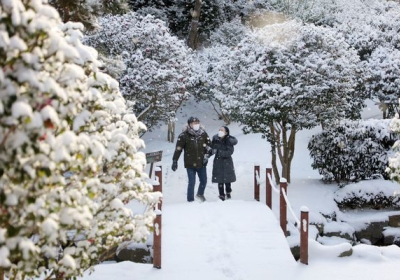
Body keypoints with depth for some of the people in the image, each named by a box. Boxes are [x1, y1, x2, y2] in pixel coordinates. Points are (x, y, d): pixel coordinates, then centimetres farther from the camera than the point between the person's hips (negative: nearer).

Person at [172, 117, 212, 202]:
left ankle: (200, 194, 40)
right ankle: (190, 200, 9)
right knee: (192, 182, -3)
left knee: (204, 180, 12)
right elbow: (178, 149, -9)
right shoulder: (184, 136, -10)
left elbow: (209, 146, 10)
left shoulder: (203, 134, 0)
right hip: (190, 163, -4)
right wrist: (174, 161, -11)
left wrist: (207, 155, -2)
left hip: (201, 163, 4)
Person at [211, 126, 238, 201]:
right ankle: (221, 195, 12)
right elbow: (212, 149, 10)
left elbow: (229, 152, -20)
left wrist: (219, 152, -25)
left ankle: (228, 193, 31)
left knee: (227, 180, 8)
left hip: (227, 163, -2)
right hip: (218, 162, 2)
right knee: (220, 180, 1)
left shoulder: (229, 141, -13)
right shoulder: (215, 139, -3)